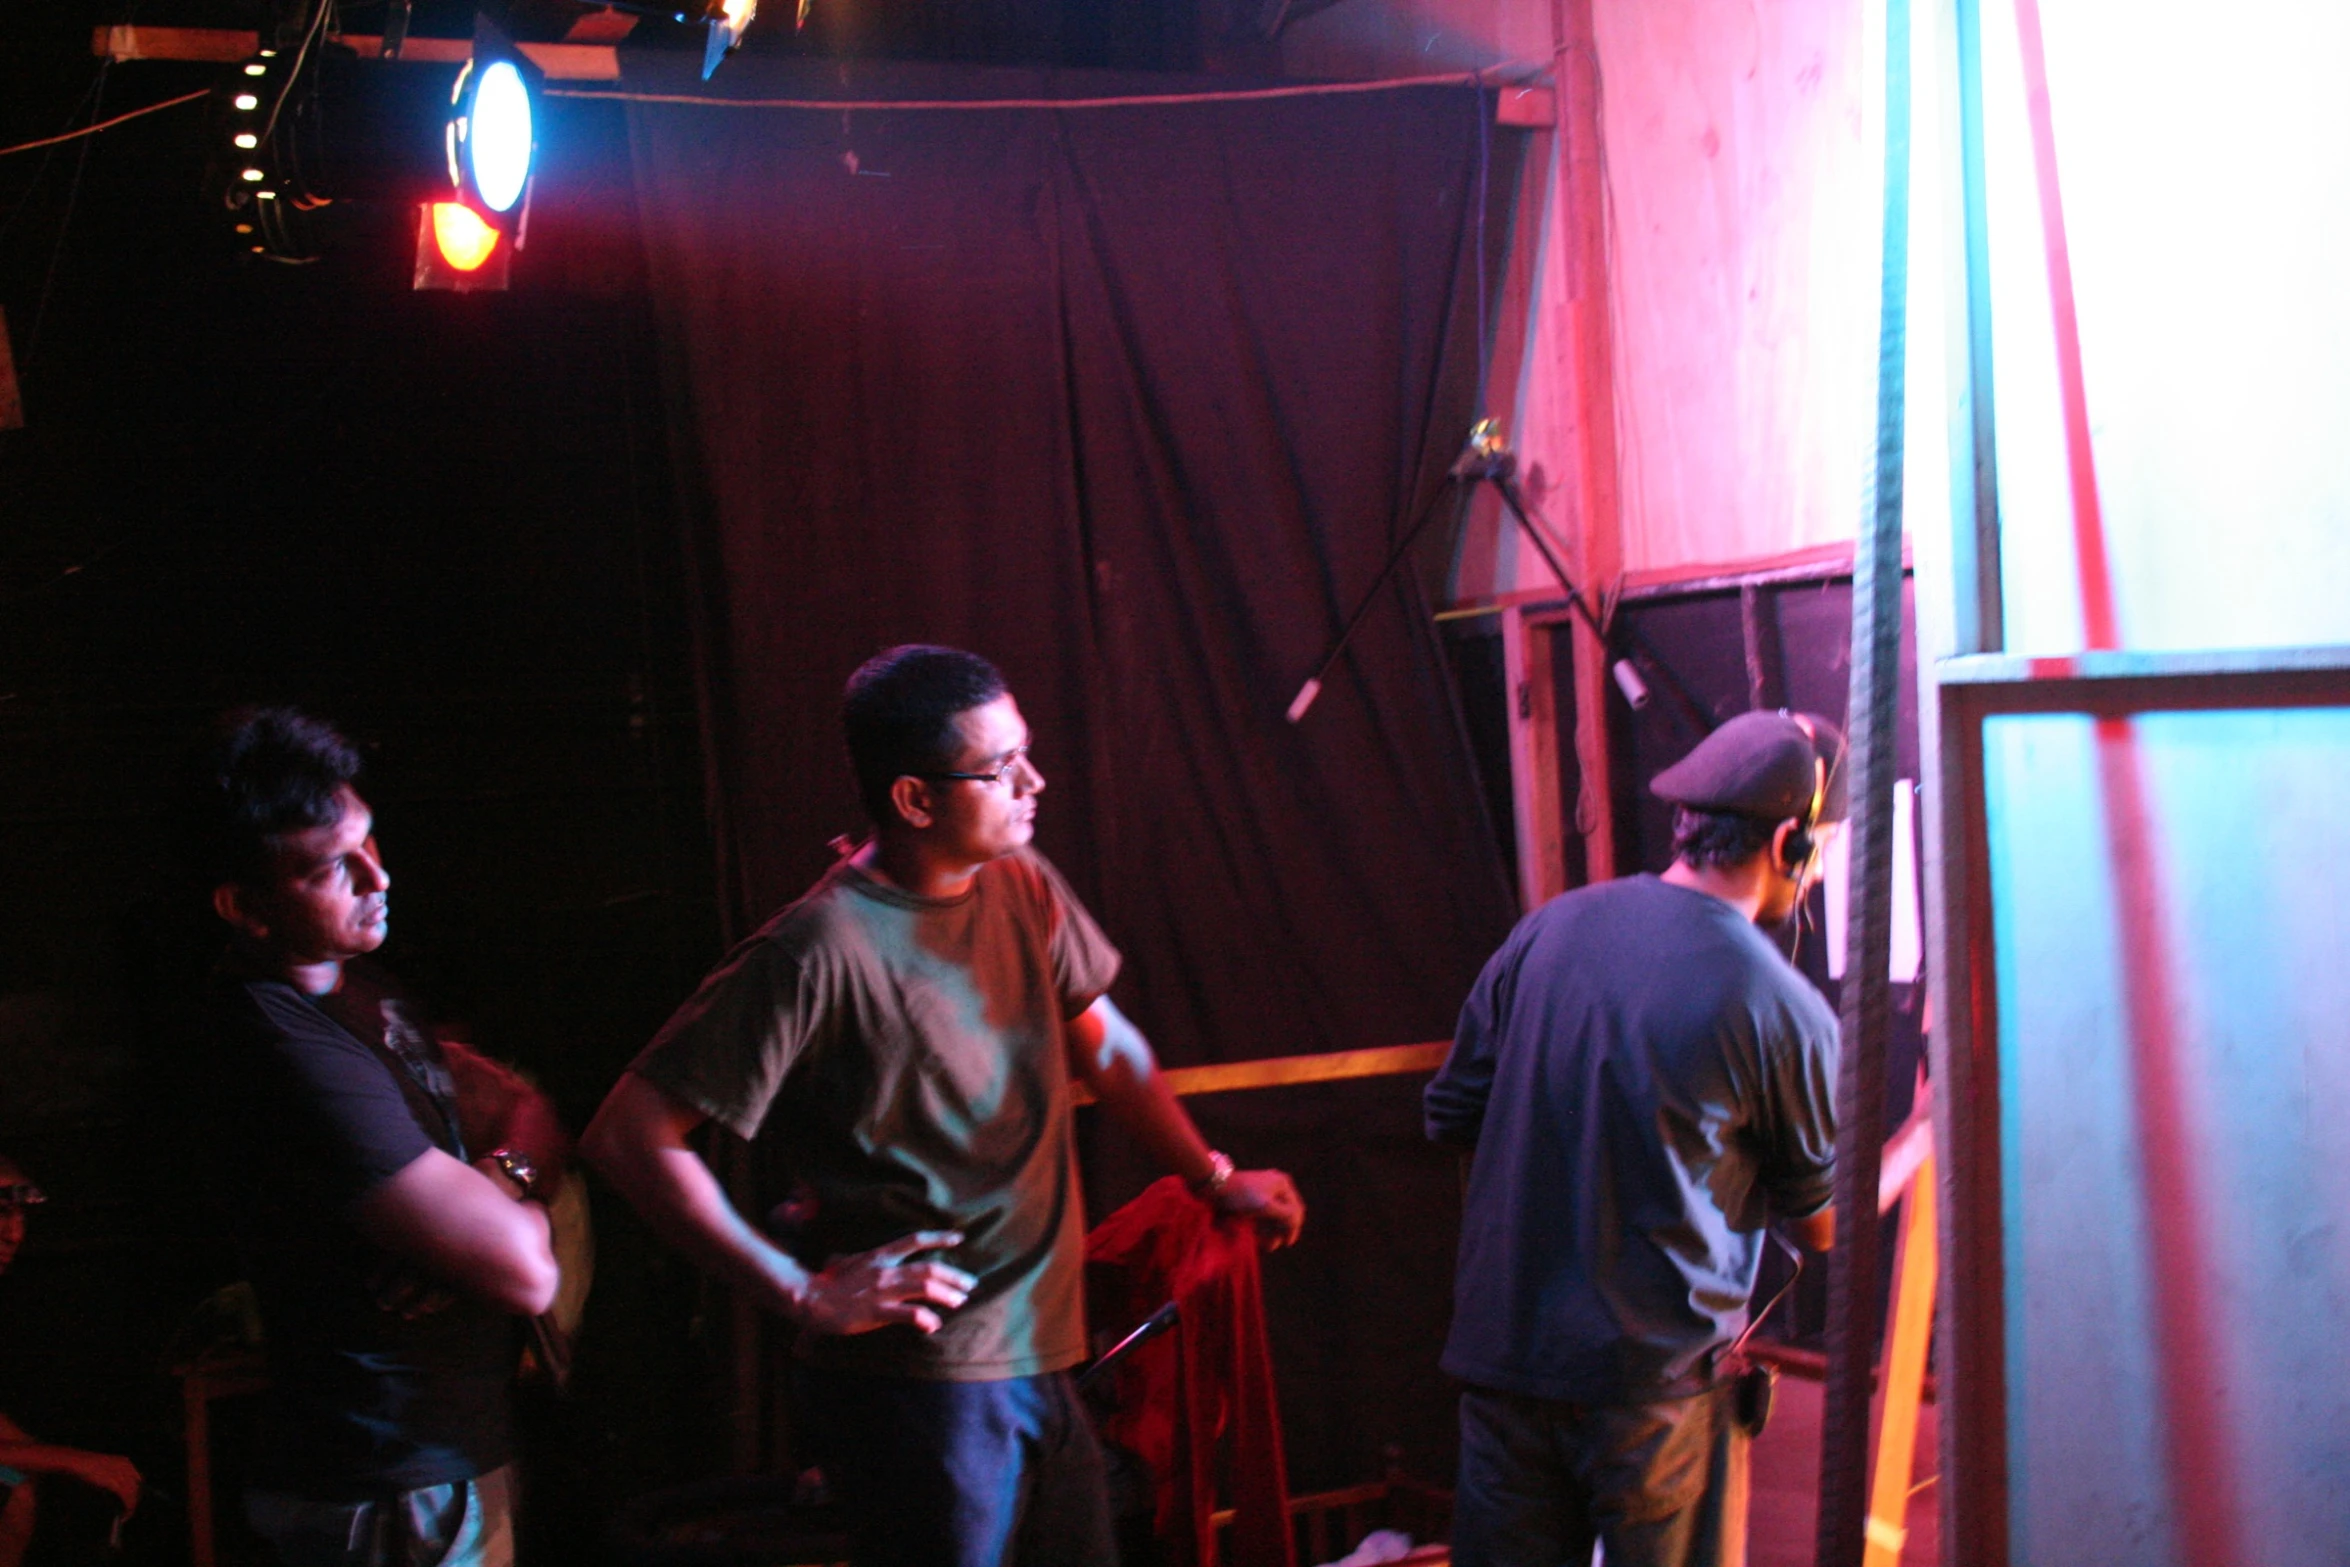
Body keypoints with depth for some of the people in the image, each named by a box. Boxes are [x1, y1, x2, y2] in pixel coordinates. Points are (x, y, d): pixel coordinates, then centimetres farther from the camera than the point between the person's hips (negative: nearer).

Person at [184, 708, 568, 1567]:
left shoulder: (362, 991, 6)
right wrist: (513, 1204, -4)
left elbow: (529, 1110, 10)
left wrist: (506, 1172, -12)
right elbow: (526, 1271, -27)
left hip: (453, 1455, 9)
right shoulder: (290, 1053, -26)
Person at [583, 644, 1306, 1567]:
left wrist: (1215, 1179, 14)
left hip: (1036, 1366, 8)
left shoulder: (1024, 890, 5)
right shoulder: (824, 951, -19)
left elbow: (1104, 1044, 22)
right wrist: (804, 1294, -18)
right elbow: (630, 1137, -20)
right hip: (917, 1381, -8)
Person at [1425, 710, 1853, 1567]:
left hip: (1501, 1350, 4)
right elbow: (1823, 1224, 3)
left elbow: (1451, 1116, 9)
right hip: (1657, 1378, -4)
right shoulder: (1784, 1010, -12)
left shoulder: (1548, 928, 0)